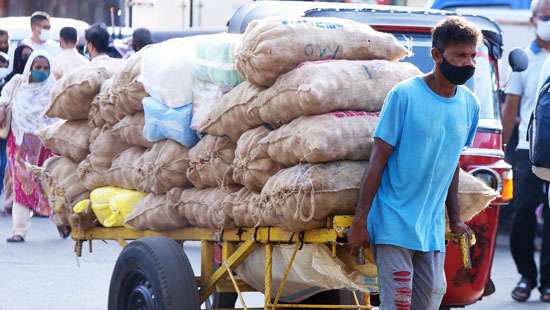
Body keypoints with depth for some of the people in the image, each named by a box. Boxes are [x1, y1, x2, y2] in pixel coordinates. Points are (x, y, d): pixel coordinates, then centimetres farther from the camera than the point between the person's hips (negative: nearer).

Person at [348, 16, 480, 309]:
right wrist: (359, 222, -11)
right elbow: (378, 160, -9)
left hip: (433, 229, 6)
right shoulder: (404, 95, -10)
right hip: (394, 225, -6)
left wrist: (455, 221, 21)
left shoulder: (470, 104, 7)